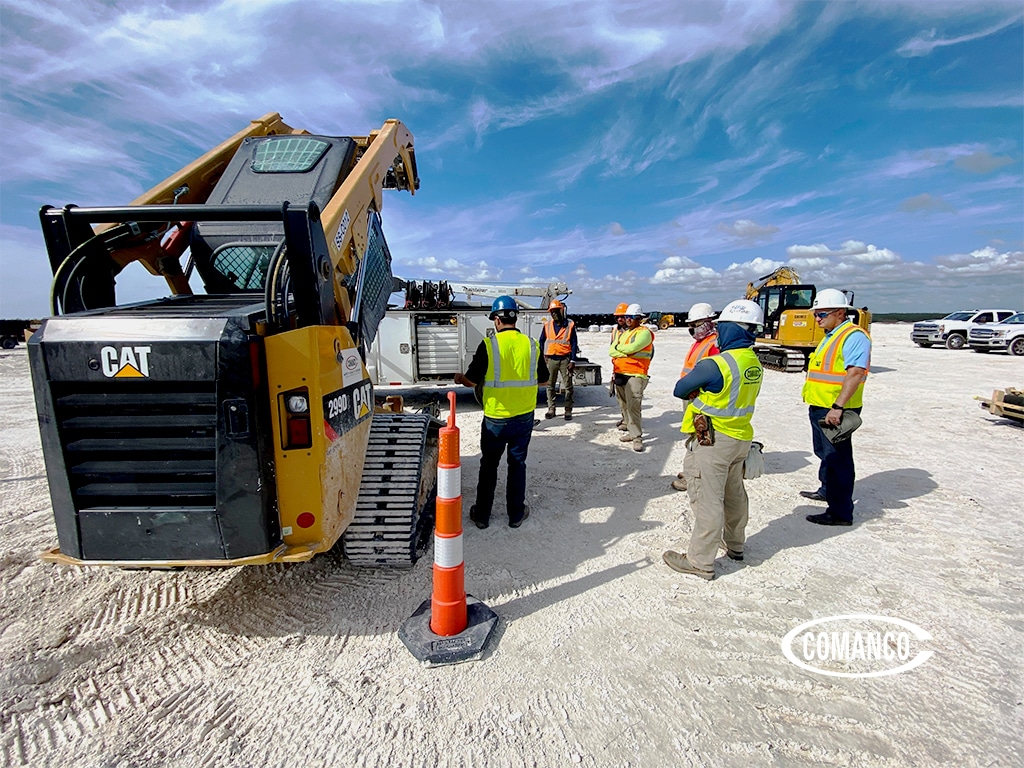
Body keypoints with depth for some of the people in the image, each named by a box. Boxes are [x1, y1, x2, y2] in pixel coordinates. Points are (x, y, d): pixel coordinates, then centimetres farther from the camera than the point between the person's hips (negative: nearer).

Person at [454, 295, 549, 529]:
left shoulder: (488, 345, -13)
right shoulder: (531, 345, -3)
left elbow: (472, 380, -10)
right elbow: (543, 379, 8)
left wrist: (459, 378, 12)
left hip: (496, 418, -2)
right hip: (524, 416, 3)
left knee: (489, 465, 13)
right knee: (517, 464, 15)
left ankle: (482, 515, 25)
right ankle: (516, 514, 25)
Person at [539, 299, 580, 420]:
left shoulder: (570, 325, -1)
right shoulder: (547, 325, 5)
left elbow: (574, 344, -2)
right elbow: (542, 341, 12)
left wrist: (573, 361, -8)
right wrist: (543, 355, 2)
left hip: (565, 359, -2)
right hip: (551, 359, 2)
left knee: (568, 386, 2)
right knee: (550, 386, 8)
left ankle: (568, 411, 9)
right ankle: (551, 409, 17)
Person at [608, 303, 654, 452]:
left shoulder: (644, 332, -5)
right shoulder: (623, 333, 20)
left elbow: (631, 348, -20)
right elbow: (611, 351, 9)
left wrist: (618, 347, -2)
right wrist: (626, 352, -8)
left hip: (635, 375, -8)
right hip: (619, 374, 8)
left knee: (633, 407, -14)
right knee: (624, 406, 12)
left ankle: (637, 437, -10)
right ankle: (632, 432, 23)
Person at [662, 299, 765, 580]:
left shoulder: (715, 364, -24)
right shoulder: (755, 363, 3)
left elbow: (679, 390, -12)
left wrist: (695, 391, 5)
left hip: (711, 441, -9)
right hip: (741, 438, 9)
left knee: (707, 500, 0)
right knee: (734, 494, 24)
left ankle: (700, 561, 12)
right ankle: (735, 545, 43)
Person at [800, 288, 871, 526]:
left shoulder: (854, 336, -15)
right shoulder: (831, 336, 16)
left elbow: (856, 373, -26)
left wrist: (837, 407, -32)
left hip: (835, 411, -10)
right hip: (819, 408, 10)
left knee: (837, 458, -3)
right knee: (825, 453, 23)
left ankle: (840, 512, 6)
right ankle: (827, 490, 42)